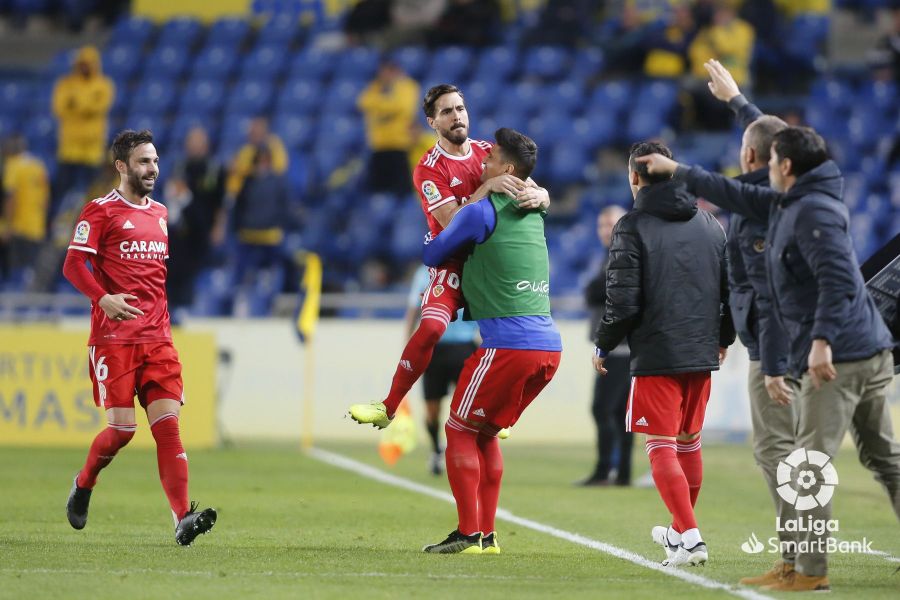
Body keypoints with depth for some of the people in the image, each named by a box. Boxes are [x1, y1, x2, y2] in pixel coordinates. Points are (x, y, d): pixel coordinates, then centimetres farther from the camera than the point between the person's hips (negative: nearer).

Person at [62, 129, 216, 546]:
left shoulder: (159, 213, 18)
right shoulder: (101, 211, -2)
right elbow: (73, 265, -10)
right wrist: (103, 298, -27)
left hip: (157, 339, 5)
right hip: (114, 338, -5)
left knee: (168, 424, -8)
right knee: (123, 427, -8)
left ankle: (183, 518, -18)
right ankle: (84, 484, 22)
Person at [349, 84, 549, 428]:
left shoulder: (489, 153, 6)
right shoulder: (429, 169, -8)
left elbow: (542, 195, 3)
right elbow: (453, 222, -21)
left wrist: (537, 195, -22)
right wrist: (488, 186, -30)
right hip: (454, 264, -5)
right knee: (431, 327, -25)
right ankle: (389, 408, -15)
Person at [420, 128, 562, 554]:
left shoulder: (481, 214, -6)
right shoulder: (533, 214, 17)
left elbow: (432, 256, 6)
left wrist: (432, 237, 27)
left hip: (508, 343, -7)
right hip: (549, 346, 7)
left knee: (459, 431, 3)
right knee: (485, 432, 18)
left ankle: (468, 534, -3)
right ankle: (486, 533, 16)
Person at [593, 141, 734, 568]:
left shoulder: (633, 227, -9)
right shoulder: (710, 224, 9)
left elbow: (624, 301, -13)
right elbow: (733, 288, 11)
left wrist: (603, 345, 3)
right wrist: (724, 338, 27)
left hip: (657, 356, -6)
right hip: (703, 354, 6)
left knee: (662, 447, -3)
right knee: (689, 442, 19)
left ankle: (689, 538, -16)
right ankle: (681, 530, 34)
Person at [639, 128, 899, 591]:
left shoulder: (814, 211, -13)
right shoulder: (786, 205, 17)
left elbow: (838, 278, -24)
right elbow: (737, 195, 30)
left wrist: (822, 340, -30)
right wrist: (677, 171, 35)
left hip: (836, 357, -10)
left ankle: (810, 571, -6)